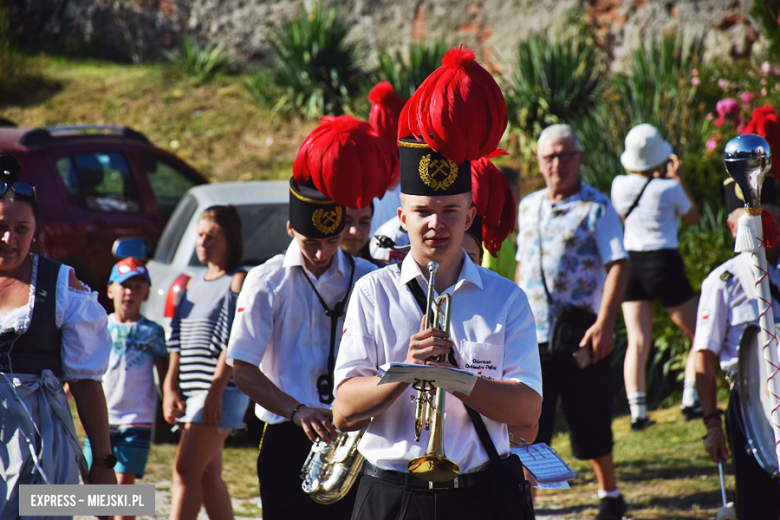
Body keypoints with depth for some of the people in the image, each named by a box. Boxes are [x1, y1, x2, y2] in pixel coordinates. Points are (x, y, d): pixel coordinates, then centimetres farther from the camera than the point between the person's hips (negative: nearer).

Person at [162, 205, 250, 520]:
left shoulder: (239, 282, -6)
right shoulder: (194, 284, 18)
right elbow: (180, 341, 18)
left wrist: (216, 390, -20)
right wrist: (170, 387, 7)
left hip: (222, 390, -8)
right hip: (191, 391, 8)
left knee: (186, 469, -15)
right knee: (208, 475, 10)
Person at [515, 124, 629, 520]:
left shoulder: (597, 207, -6)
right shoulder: (528, 207, 12)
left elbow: (617, 266, -12)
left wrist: (603, 324, -22)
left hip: (582, 338, -4)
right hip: (533, 337, 4)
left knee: (591, 427, 8)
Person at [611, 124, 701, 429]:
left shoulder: (620, 185, -1)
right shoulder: (668, 189, -12)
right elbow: (693, 218, 6)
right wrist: (678, 178, 7)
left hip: (631, 264, 4)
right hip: (663, 264, -4)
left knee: (638, 342, 2)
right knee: (699, 335, 9)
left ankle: (637, 412, -7)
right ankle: (691, 401, 1)